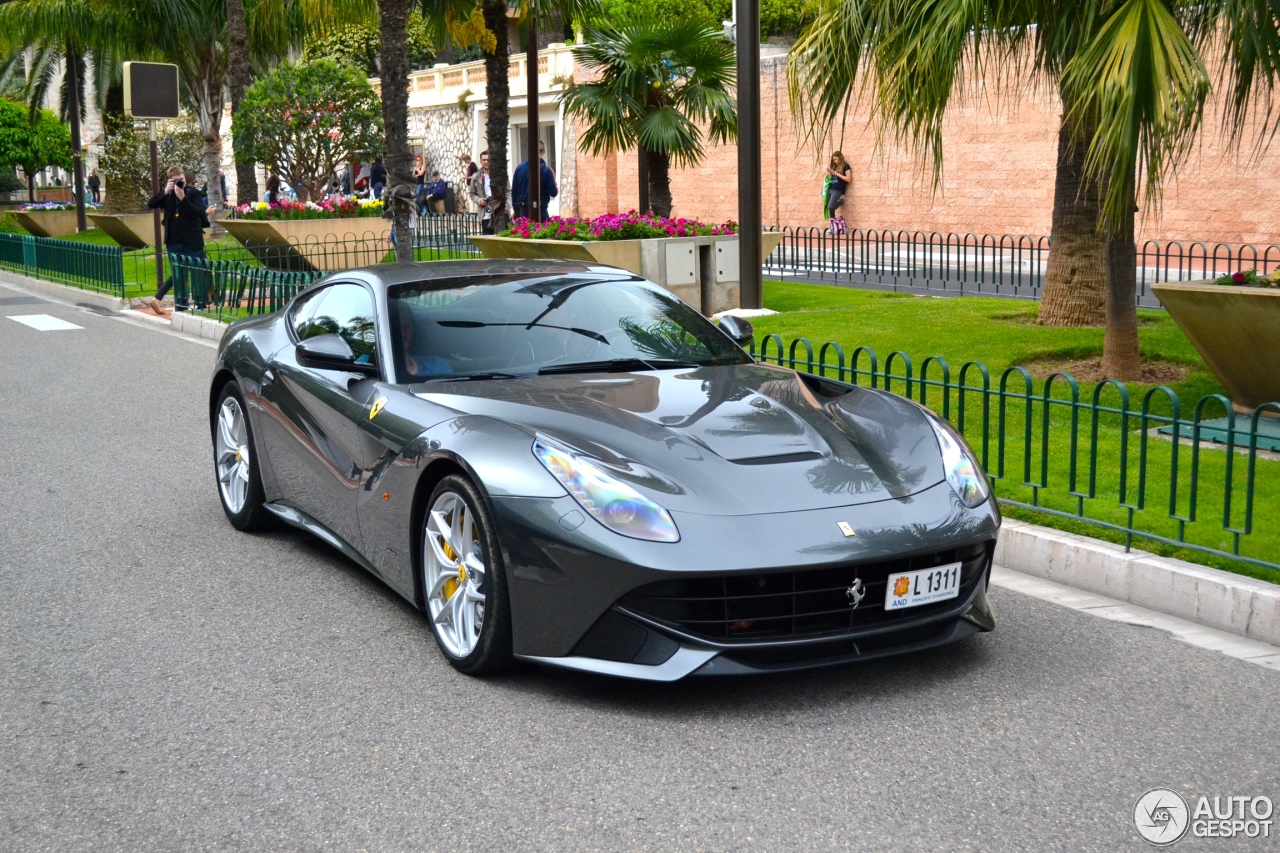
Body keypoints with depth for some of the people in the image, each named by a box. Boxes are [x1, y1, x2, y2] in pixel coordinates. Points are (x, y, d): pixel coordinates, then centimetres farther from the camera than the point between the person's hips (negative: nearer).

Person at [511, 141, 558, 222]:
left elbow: (514, 191, 7)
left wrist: (516, 209, 17)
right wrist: (556, 188, 15)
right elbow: (553, 193, -8)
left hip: (521, 210, 4)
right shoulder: (546, 170, -8)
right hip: (539, 210, -3)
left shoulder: (519, 168, 3)